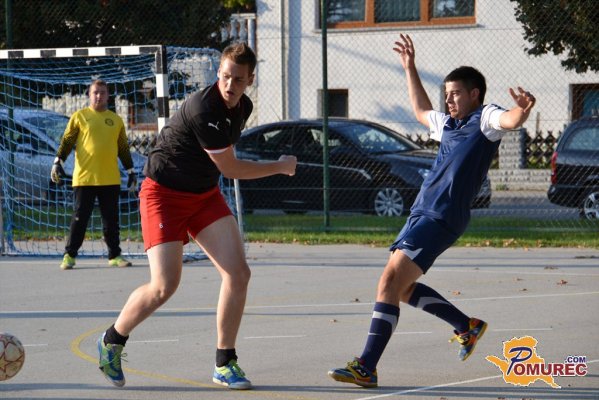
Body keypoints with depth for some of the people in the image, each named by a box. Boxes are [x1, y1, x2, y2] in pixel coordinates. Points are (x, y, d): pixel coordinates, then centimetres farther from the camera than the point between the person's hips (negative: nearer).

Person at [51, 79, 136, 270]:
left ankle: (114, 255, 14)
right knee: (80, 218, -1)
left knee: (111, 219, 6)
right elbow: (67, 142, 2)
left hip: (110, 179, 3)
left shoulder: (116, 120, 12)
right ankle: (69, 255, 6)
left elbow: (123, 149, 18)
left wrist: (131, 170, 16)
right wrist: (58, 162, -9)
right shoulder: (79, 116, 3)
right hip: (84, 178, -3)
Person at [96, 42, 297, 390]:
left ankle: (225, 363, 4)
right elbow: (230, 168, -20)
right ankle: (113, 340, 14)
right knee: (165, 286, -13)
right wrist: (281, 167, -8)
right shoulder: (204, 107, -27)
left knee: (239, 273, -8)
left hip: (205, 195, 8)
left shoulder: (243, 107, 1)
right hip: (164, 194, -7)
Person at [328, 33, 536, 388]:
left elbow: (510, 120, -25)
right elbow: (421, 110, 43)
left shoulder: (485, 118, -2)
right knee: (403, 288, 20)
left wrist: (523, 110, -48)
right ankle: (468, 326, 34)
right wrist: (410, 68, 43)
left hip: (441, 220, -10)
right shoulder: (448, 124, 22)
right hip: (420, 213, 10)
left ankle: (367, 368, -20)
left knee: (390, 284, -18)